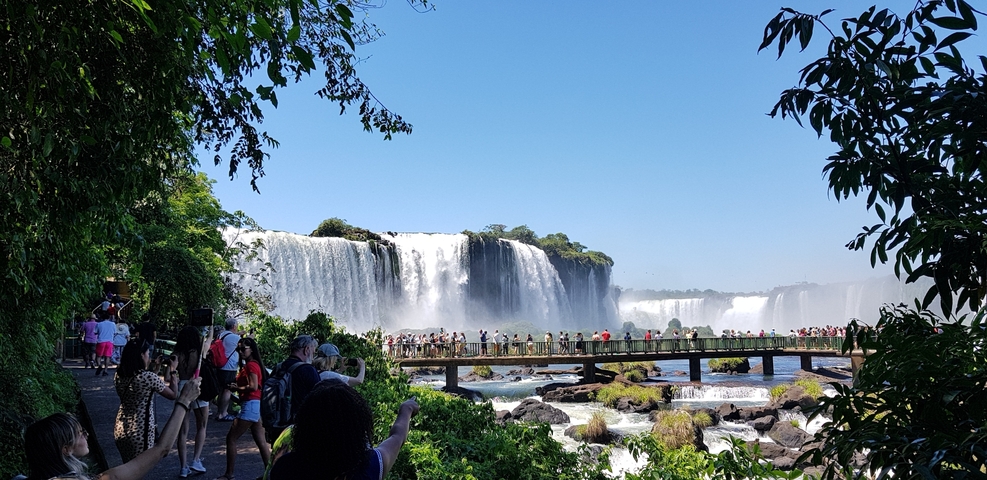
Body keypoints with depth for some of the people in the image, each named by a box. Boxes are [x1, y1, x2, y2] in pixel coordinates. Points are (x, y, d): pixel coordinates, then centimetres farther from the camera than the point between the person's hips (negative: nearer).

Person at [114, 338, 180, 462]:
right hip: (140, 433, -7)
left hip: (120, 430, 7)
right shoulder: (148, 377, -20)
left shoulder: (118, 376, -1)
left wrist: (155, 368, 18)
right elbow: (173, 395, -7)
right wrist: (173, 370, 2)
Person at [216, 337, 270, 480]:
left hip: (250, 405, -10)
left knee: (231, 438, -2)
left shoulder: (251, 364, -12)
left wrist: (235, 388, -11)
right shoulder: (248, 365, 18)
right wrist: (236, 388, 2)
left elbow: (253, 387, -22)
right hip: (255, 405, 10)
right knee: (260, 441, 9)